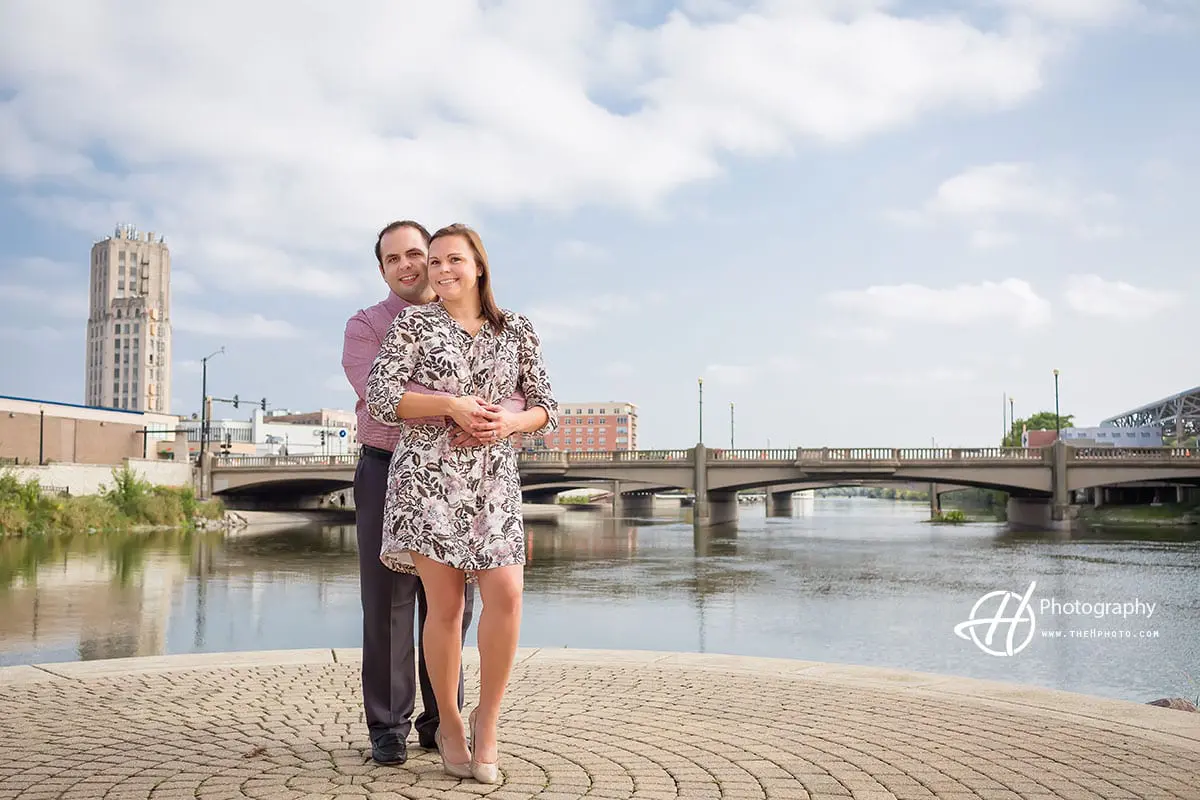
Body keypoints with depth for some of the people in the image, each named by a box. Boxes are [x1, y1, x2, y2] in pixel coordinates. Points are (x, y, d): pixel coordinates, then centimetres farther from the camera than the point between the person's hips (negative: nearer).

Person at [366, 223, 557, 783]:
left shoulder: (517, 331, 12)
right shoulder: (413, 325, 6)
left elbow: (547, 408, 12)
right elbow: (380, 398, -4)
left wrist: (511, 421, -9)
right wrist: (452, 405, -13)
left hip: (493, 479, 2)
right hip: (428, 474, -2)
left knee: (506, 595, -12)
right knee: (445, 603, -2)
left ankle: (486, 720, 8)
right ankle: (449, 726, 17)